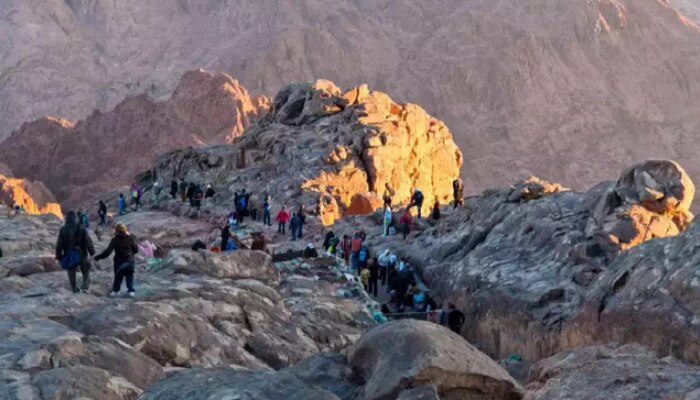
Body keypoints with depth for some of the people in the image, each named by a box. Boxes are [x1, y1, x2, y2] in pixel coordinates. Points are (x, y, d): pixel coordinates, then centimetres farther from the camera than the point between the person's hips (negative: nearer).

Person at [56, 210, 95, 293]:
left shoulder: (63, 230, -6)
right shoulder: (81, 229, -9)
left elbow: (59, 244, -2)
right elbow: (88, 241, -7)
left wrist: (58, 256, 6)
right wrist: (92, 251, 5)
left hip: (69, 255, 1)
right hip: (81, 254, -1)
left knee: (71, 274, 14)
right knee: (86, 272, 13)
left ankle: (74, 289, 18)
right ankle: (85, 286, -5)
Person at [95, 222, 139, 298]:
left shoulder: (115, 240, -14)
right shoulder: (131, 238, -9)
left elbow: (108, 251, -19)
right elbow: (136, 249, -3)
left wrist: (98, 257, -14)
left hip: (119, 262, -1)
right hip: (130, 261, 1)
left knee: (118, 277, 16)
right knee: (129, 276, 14)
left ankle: (115, 290, 21)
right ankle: (131, 291, 13)